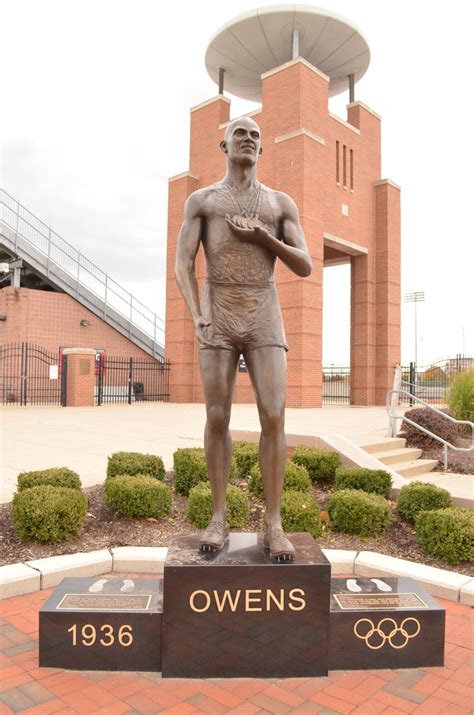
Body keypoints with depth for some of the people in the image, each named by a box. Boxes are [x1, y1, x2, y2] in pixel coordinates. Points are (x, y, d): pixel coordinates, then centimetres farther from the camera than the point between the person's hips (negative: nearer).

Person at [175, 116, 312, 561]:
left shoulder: (282, 203, 15)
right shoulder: (200, 200, 12)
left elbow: (304, 268, 7)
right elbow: (182, 266, 1)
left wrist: (263, 237, -8)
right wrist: (197, 318, -16)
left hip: (264, 322, 1)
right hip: (218, 321, 0)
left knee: (273, 418, -12)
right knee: (217, 419, -3)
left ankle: (273, 525, -2)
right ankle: (219, 518, 11)